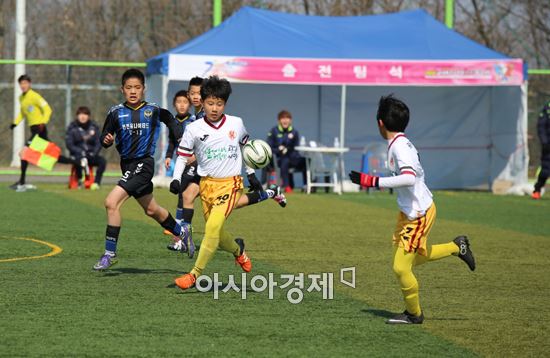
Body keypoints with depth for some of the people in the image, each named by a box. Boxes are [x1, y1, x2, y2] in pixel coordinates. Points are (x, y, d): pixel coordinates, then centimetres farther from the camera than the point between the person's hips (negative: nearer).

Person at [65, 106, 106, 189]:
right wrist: (80, 152, -20)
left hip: (91, 154, 2)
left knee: (102, 161, -28)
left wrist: (94, 153, -13)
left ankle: (96, 182, -21)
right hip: (77, 154, -2)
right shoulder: (72, 127, 1)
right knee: (79, 159, -38)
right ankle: (79, 181, -17)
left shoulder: (94, 127, 8)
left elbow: (98, 143, 6)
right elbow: (69, 144, -5)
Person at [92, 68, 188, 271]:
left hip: (144, 164, -5)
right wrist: (106, 140, -21)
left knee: (112, 203, -20)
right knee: (151, 210, 22)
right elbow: (104, 138, 2)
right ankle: (181, 232, 49)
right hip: (127, 164, 5)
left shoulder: (153, 110, -5)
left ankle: (110, 253, -11)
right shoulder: (116, 113, -1)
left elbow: (170, 120, 15)